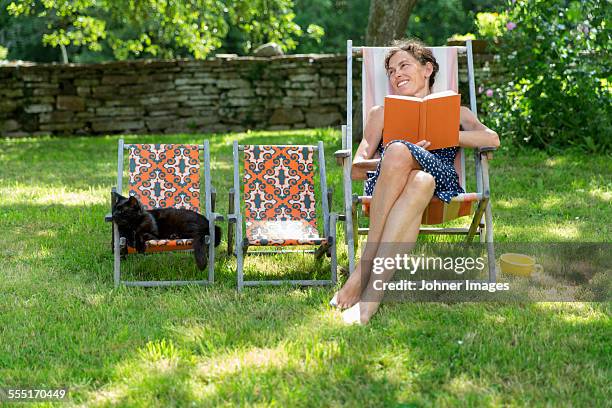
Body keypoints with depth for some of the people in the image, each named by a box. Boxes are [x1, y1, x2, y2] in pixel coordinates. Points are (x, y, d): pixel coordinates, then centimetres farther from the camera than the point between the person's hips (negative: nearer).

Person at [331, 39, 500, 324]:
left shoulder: (454, 111, 28)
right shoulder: (381, 113, 32)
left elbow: (492, 139, 4)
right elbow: (355, 170, 16)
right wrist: (393, 161, -4)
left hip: (441, 182, 0)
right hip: (383, 186, 0)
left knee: (406, 162, -37)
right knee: (396, 153, -38)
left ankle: (365, 267, -46)